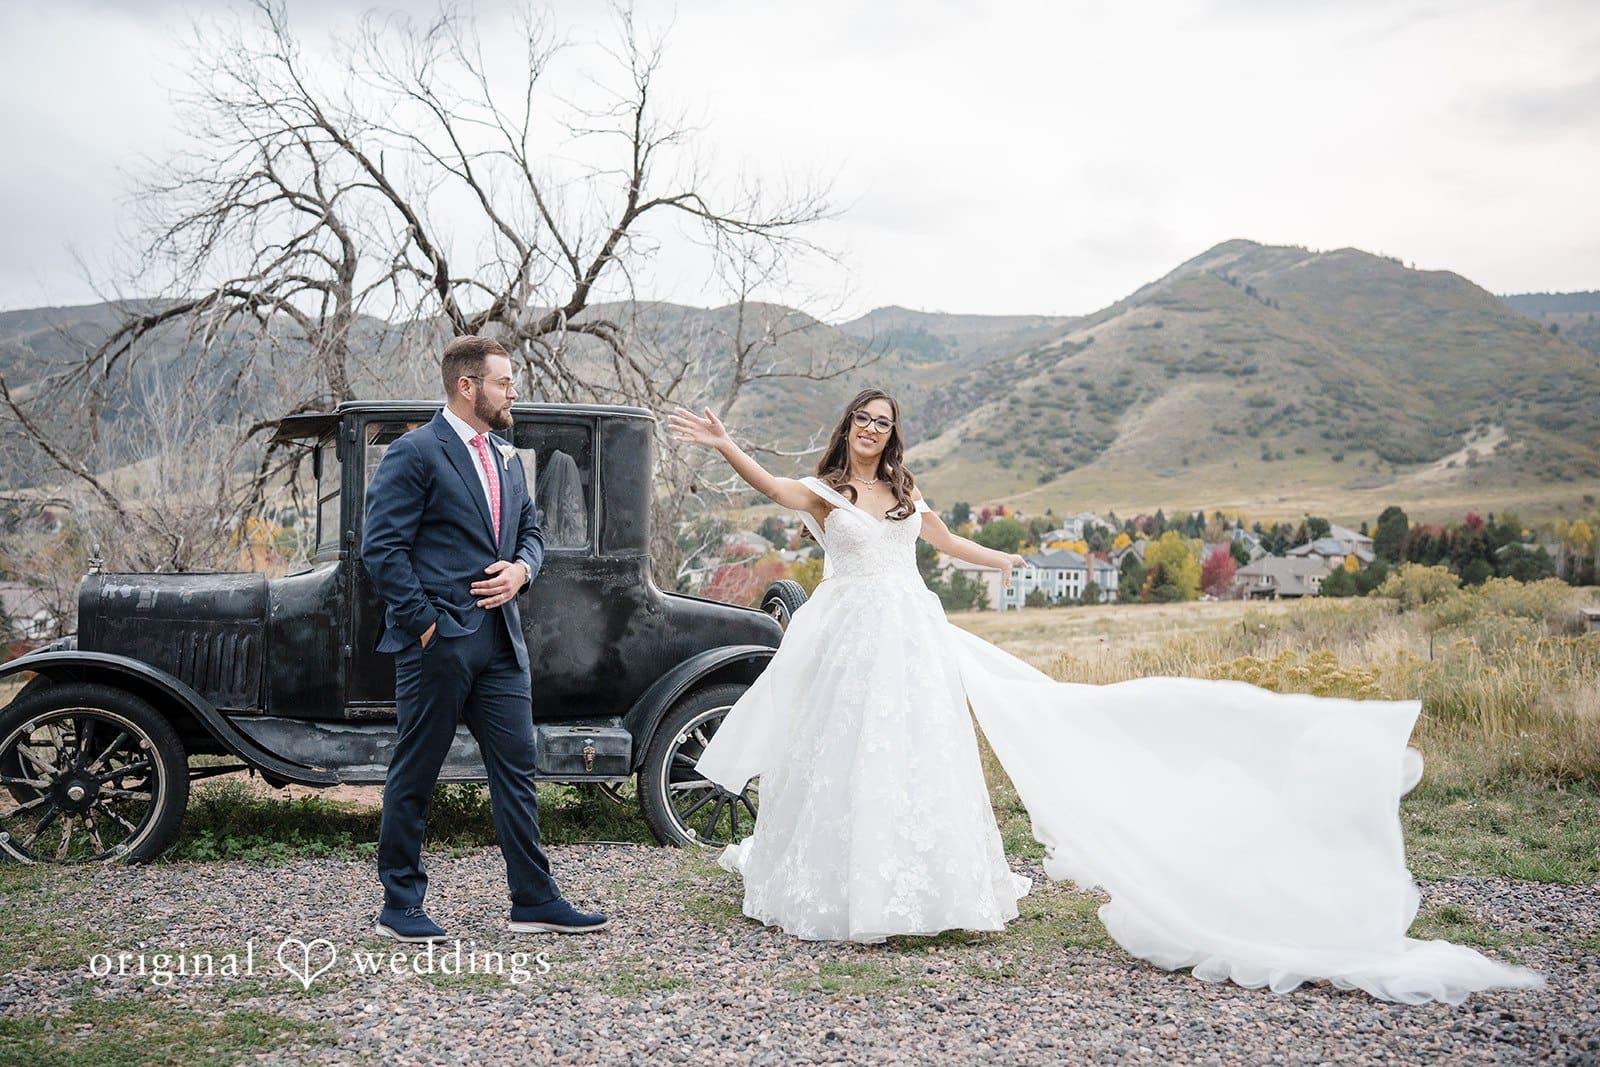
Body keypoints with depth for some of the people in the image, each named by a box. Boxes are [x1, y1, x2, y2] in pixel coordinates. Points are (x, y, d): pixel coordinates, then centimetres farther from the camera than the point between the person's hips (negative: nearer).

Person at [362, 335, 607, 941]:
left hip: (500, 641, 7)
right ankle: (400, 907, 16)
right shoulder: (415, 453, -8)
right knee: (414, 776, 5)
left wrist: (520, 569, 1)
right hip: (438, 641, -7)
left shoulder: (508, 459, 17)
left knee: (516, 768, 8)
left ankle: (534, 901, 15)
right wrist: (423, 623, -15)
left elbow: (530, 532, 23)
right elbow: (382, 549, -13)